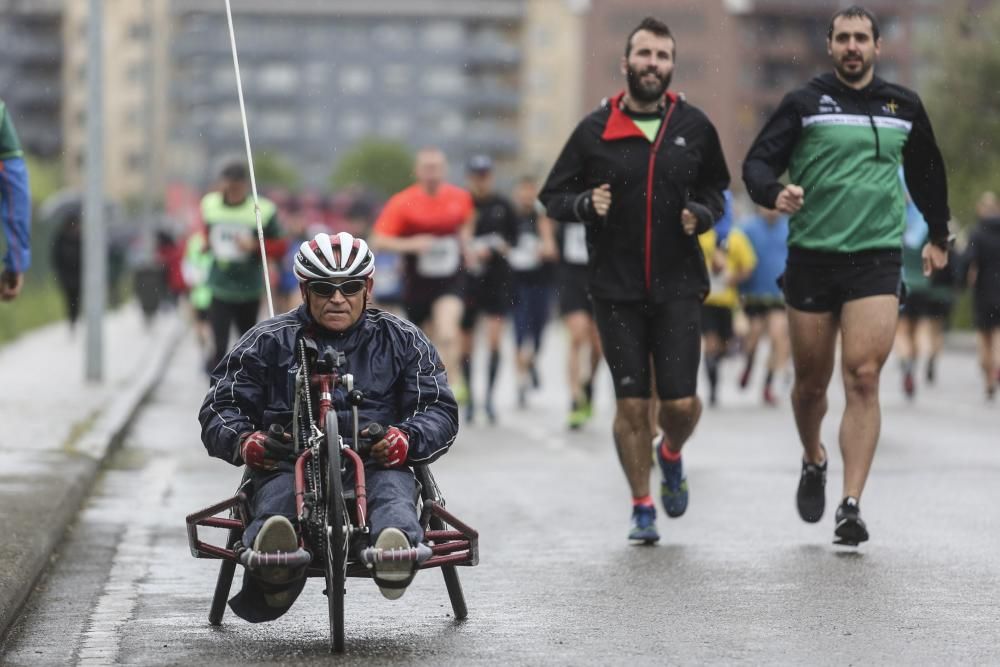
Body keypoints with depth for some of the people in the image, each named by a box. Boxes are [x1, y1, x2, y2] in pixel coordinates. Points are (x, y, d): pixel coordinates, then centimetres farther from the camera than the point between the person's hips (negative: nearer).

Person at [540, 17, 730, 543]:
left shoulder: (694, 126, 4)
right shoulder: (595, 130, 0)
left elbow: (716, 188, 17)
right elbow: (553, 196, 7)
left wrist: (701, 214, -5)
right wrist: (586, 203, -14)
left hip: (678, 285, 1)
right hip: (615, 288, 0)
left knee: (681, 401, -6)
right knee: (631, 402, 0)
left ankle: (671, 456, 29)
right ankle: (642, 508, 16)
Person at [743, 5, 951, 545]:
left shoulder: (904, 107, 10)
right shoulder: (804, 104, 2)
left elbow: (926, 172, 26)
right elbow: (757, 161, -4)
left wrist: (938, 235, 30)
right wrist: (774, 193, -25)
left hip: (876, 259, 1)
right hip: (811, 258, 0)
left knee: (863, 378, -12)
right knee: (811, 382, 7)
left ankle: (851, 506, -13)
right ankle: (814, 461, 37)